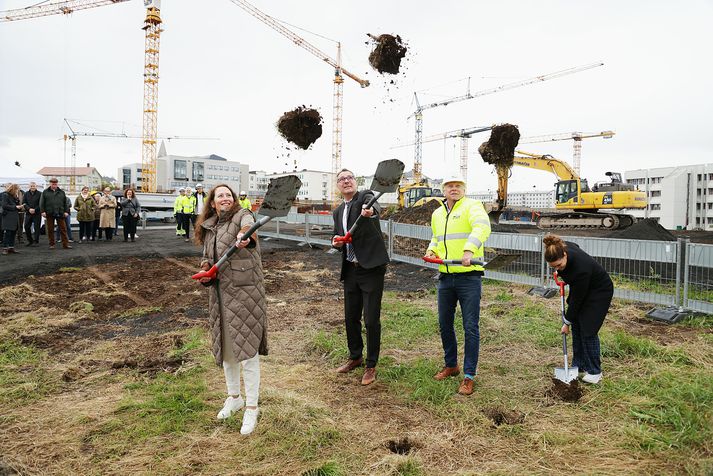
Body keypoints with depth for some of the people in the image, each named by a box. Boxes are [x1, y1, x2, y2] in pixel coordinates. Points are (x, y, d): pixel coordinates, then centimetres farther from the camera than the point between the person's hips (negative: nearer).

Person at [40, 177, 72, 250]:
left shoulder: (61, 192, 11)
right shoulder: (45, 192, 7)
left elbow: (65, 203, 11)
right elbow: (42, 203, 4)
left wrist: (66, 211, 3)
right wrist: (42, 211, -4)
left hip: (60, 214, 1)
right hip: (49, 214, 0)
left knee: (63, 229, -1)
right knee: (50, 230, 5)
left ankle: (65, 244, 0)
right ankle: (51, 244, 14)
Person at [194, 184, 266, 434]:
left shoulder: (242, 216, -8)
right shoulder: (208, 228, 11)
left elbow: (249, 227, -33)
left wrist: (245, 237, -57)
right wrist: (205, 270, -3)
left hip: (245, 293, -7)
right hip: (220, 295, 7)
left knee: (247, 349, -4)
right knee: (225, 348, 17)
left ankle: (251, 406, 12)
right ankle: (234, 397, 37)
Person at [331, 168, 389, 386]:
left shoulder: (365, 196, -6)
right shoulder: (338, 212, 15)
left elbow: (374, 206, -30)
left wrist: (370, 211, -55)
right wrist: (336, 242, -1)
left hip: (371, 268, -7)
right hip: (350, 270, 7)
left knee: (371, 320, -2)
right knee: (350, 317, 16)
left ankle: (371, 366, 14)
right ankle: (355, 357, 36)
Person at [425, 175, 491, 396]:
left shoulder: (472, 206, -6)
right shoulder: (437, 214, 15)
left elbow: (482, 227, -26)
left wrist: (469, 249, -42)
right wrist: (432, 250, 8)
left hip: (468, 276, -6)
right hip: (445, 277, 7)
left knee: (470, 327, -1)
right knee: (444, 324, 15)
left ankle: (469, 376, 11)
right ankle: (451, 365, 34)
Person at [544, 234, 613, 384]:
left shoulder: (580, 267, -40)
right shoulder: (563, 248, -22)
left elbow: (576, 300, -26)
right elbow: (575, 246, 6)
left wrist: (567, 322, -15)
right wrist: (561, 272, 4)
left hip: (600, 291, -7)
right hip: (582, 289, 7)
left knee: (588, 329, -7)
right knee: (577, 326, 7)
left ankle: (595, 371, 6)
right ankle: (578, 364, 19)